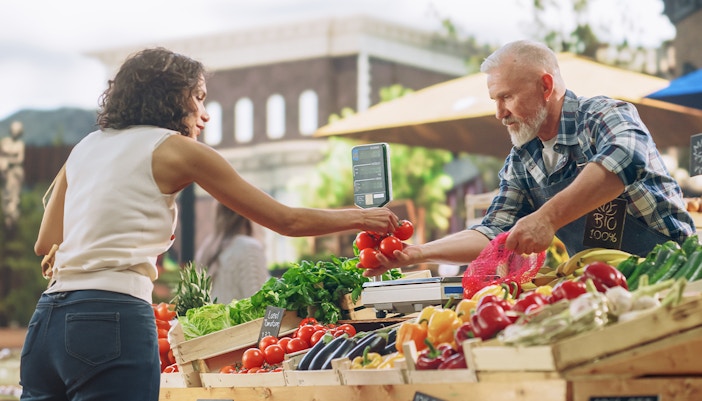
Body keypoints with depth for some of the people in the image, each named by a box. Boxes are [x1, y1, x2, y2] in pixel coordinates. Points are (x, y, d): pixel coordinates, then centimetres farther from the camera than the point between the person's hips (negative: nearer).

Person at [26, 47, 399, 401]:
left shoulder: (86, 147, 20)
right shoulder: (176, 148, 3)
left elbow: (45, 244, 19)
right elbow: (287, 220, 5)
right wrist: (361, 217, 18)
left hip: (48, 319, 7)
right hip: (112, 320, -7)